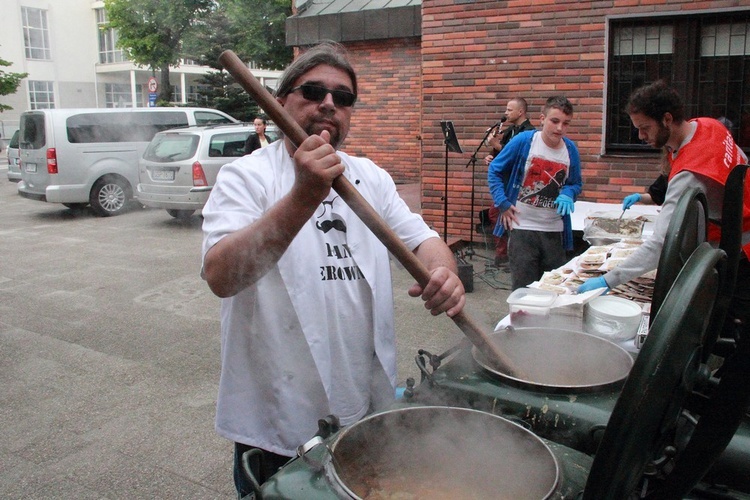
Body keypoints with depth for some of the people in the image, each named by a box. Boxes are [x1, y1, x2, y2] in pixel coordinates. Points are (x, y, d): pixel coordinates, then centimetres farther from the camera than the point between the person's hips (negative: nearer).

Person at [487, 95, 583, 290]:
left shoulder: (571, 150, 2)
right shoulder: (523, 141, -9)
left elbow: (576, 184, 15)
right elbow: (494, 171, -1)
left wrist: (567, 194, -8)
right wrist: (502, 204, -9)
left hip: (554, 230, 4)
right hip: (522, 228, -4)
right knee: (523, 287, 3)